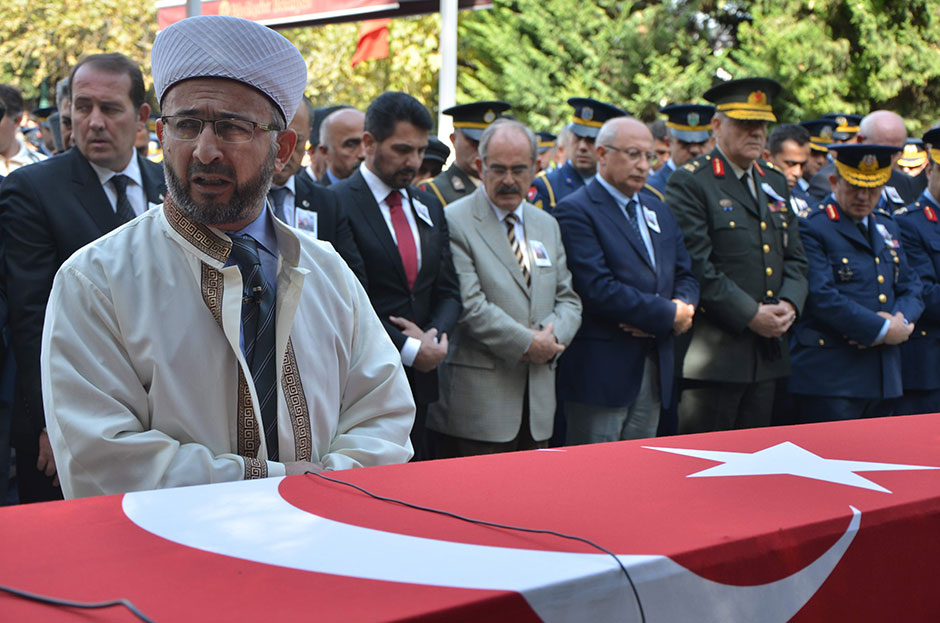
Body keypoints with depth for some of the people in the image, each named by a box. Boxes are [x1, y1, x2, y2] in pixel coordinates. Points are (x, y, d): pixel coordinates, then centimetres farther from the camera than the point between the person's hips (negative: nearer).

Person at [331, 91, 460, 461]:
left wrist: (434, 336, -4)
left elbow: (448, 291, 16)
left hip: (421, 378, 6)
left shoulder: (429, 208, 15)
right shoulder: (337, 204, -7)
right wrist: (408, 349, -15)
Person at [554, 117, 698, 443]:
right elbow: (598, 290, -20)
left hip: (655, 370, 8)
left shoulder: (659, 212, 17)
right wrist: (668, 315, -15)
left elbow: (685, 275, 15)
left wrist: (684, 306, -9)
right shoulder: (576, 211, -10)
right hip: (601, 373, -8)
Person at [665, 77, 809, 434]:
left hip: (767, 352, 7)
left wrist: (789, 304, -3)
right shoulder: (689, 183, -7)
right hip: (712, 354, -7)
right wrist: (750, 315, -17)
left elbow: (795, 258, 16)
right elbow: (697, 266, -15)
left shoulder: (775, 183, 17)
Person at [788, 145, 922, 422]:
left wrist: (899, 321, -8)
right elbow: (822, 297, -18)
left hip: (884, 376, 8)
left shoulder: (888, 228, 19)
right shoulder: (812, 229, -7)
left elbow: (911, 287, 15)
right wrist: (882, 329, -16)